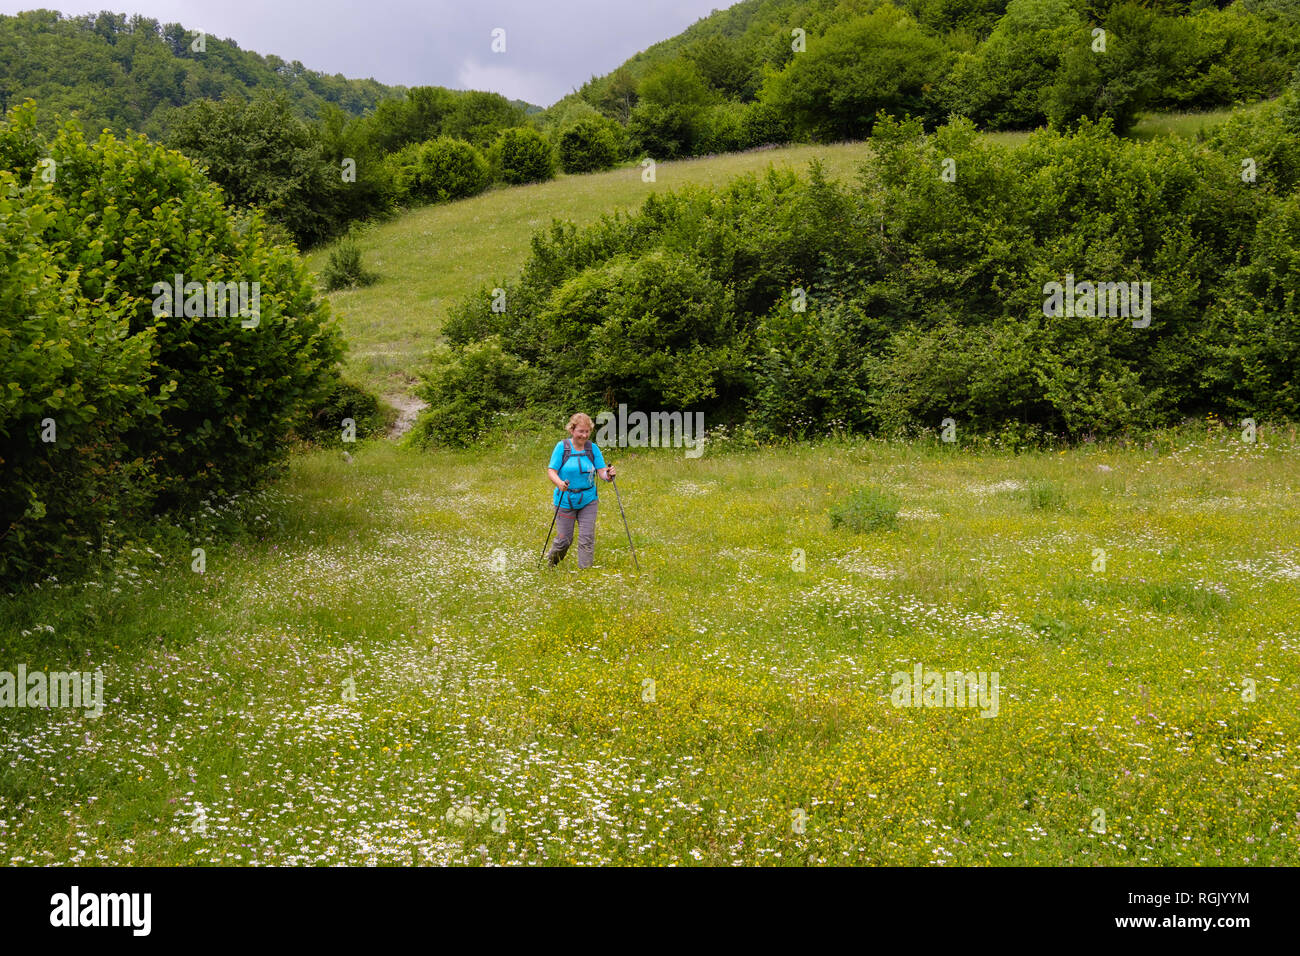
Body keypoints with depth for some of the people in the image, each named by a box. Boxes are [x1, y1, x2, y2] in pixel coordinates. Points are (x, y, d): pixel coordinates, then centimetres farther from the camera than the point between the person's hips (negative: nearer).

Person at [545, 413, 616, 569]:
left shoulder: (593, 448, 0)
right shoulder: (562, 446, -7)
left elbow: (601, 471, -3)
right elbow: (551, 471, -11)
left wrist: (608, 474, -27)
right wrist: (559, 483, -31)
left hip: (588, 500, 2)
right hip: (565, 500, -2)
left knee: (587, 538, -2)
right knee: (564, 539, 4)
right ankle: (551, 563, 33)